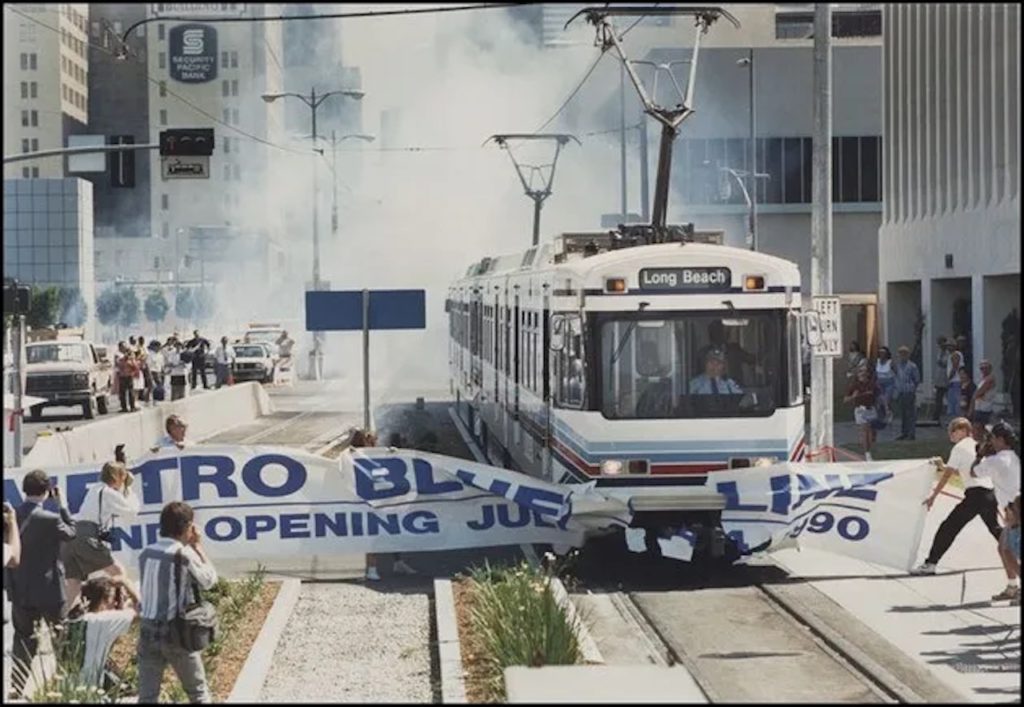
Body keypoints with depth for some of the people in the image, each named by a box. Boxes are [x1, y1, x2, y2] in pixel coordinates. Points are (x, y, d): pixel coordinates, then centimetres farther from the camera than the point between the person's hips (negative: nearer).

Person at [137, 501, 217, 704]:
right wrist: (198, 546, 5)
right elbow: (209, 580, -1)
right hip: (176, 633, -5)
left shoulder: (146, 553, 4)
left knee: (147, 696, 4)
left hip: (148, 630, 5)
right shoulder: (184, 553, -12)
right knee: (198, 692, 13)